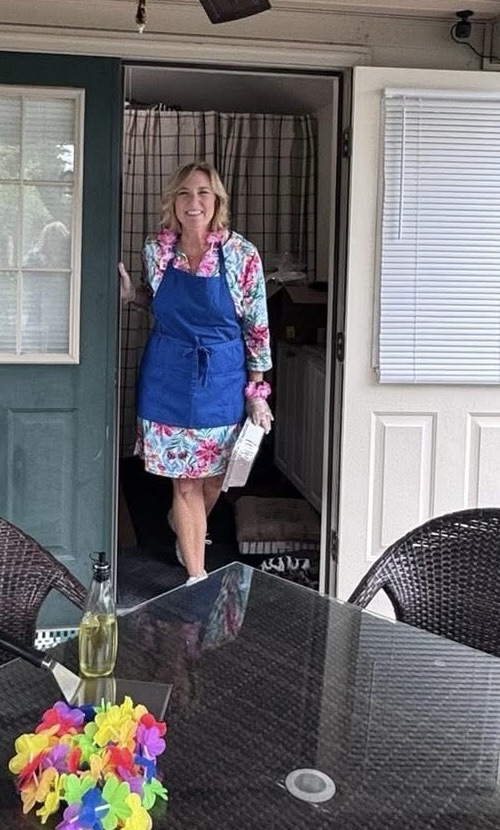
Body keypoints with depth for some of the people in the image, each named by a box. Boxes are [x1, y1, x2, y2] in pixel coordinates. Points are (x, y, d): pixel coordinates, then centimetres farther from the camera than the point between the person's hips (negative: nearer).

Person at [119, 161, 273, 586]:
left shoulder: (242, 254, -11)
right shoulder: (156, 249, -3)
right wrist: (131, 292, -5)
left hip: (222, 378, 0)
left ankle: (185, 526, 48)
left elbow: (257, 326, -5)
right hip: (168, 376, 1)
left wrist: (257, 393, -4)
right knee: (185, 481, 3)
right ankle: (197, 576, 15)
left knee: (213, 477, 14)